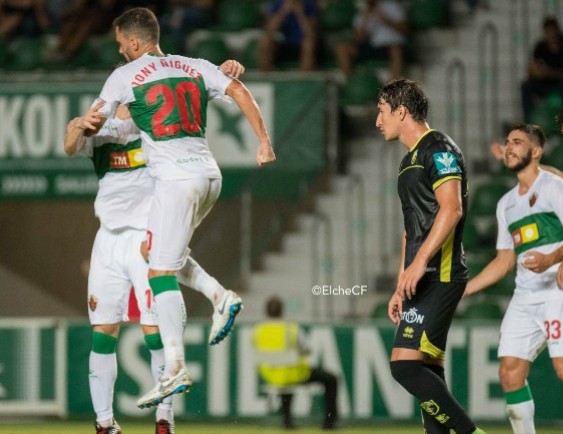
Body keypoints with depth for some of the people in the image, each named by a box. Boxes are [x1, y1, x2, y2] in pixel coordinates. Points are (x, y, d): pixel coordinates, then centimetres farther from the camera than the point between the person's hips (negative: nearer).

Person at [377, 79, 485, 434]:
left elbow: (452, 208, -20)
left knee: (405, 366, -19)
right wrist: (401, 287, 24)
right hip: (424, 280, 10)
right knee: (428, 376, 6)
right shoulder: (410, 160, 22)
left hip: (439, 276, -10)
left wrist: (419, 261, -25)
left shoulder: (438, 149, -8)